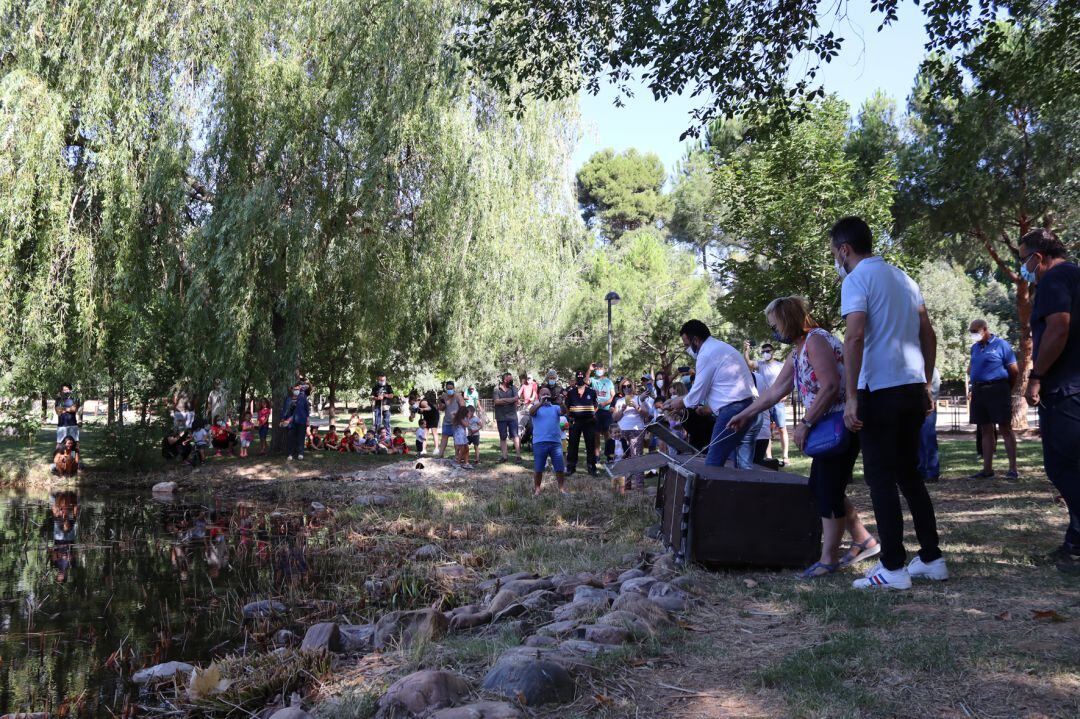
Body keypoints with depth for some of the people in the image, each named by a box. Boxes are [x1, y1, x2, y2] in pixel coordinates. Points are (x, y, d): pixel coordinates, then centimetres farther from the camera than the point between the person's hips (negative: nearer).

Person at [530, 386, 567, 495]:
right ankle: (536, 489, 17)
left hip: (556, 442, 2)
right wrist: (540, 403, -33)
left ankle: (562, 489, 15)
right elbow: (531, 412, -16)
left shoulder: (555, 407, 13)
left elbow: (563, 412, -8)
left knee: (560, 468, 4)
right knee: (538, 469, 4)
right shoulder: (535, 406, 7)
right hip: (540, 442, -2)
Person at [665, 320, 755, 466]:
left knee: (712, 464, -10)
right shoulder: (719, 347, 21)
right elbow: (703, 389, 25)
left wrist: (679, 403, 11)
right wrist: (680, 399, 24)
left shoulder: (707, 354, -11)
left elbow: (697, 395, -7)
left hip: (732, 409, -11)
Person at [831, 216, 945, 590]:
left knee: (881, 478, -2)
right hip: (913, 387, 8)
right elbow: (928, 335, 17)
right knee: (909, 473, 16)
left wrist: (851, 398, -19)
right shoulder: (903, 278, 17)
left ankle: (893, 568, 0)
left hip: (881, 390, -8)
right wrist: (926, 384, 22)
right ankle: (931, 558, 20)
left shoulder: (857, 280, -8)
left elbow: (854, 338, -19)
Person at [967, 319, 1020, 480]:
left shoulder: (1001, 344, -3)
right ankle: (987, 469, 13)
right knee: (985, 430, 9)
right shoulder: (974, 347, 15)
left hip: (997, 389, -6)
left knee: (1005, 428, -5)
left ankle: (1013, 469, -3)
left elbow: (1014, 371, -2)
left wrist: (1007, 390, 6)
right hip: (978, 391, 6)